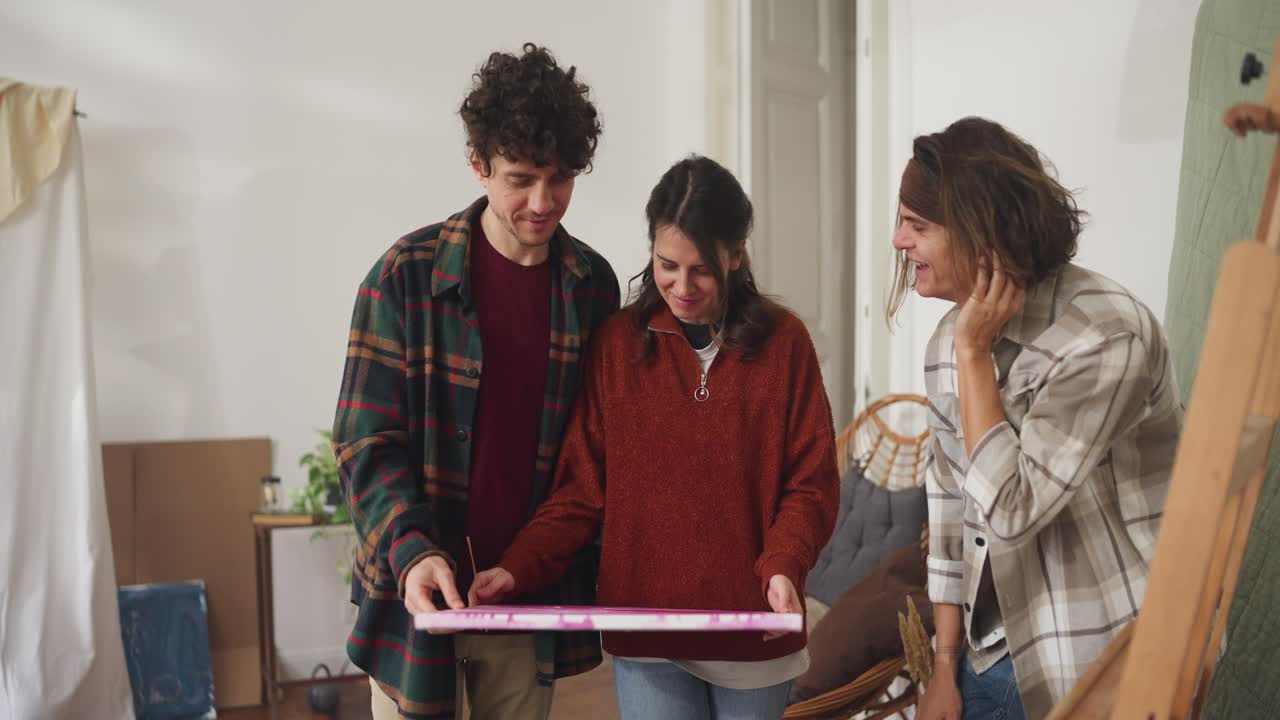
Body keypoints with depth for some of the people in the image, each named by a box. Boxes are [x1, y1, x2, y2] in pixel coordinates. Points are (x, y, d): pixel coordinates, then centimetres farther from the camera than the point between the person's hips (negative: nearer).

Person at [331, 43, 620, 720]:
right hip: (423, 588, -3)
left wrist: (587, 578, 5)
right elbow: (366, 444, -10)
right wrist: (412, 552, -25)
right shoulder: (408, 273, -9)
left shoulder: (592, 284, 2)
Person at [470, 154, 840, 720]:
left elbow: (811, 483, -1)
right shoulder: (617, 343, 0)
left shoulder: (783, 341, -1)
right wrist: (519, 567, -13)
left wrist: (784, 566, -19)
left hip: (754, 633, 1)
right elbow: (583, 487, 1)